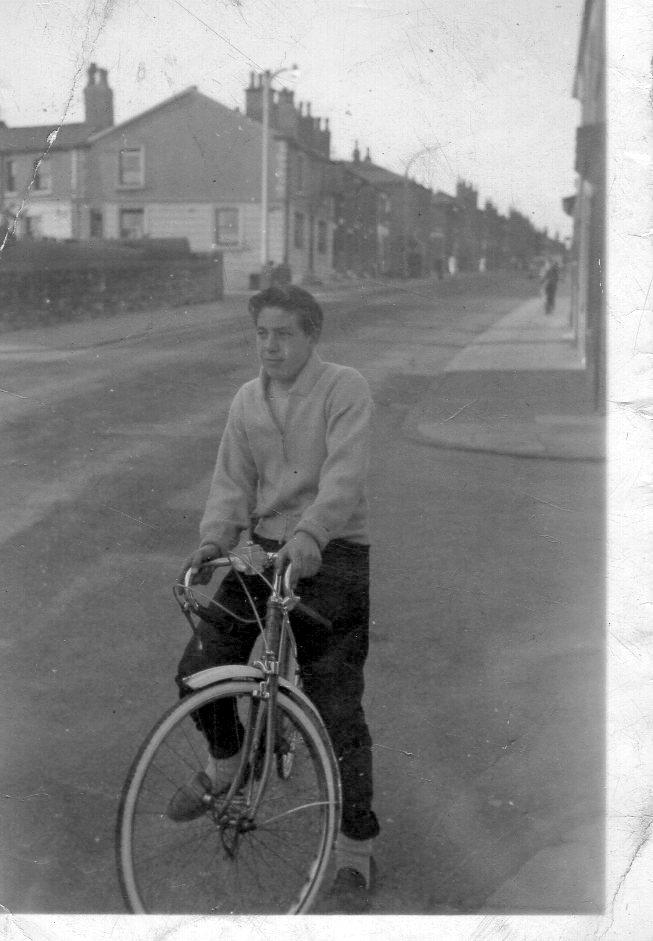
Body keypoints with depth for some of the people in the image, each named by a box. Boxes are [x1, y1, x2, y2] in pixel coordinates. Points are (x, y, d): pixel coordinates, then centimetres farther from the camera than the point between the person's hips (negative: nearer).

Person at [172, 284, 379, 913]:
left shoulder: (345, 390, -9)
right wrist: (212, 541, -13)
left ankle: (355, 855, 8)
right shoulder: (246, 400, 9)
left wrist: (307, 537, -38)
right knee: (198, 670, 5)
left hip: (332, 555, -5)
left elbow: (344, 476, -22)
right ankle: (223, 765, 37)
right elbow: (232, 483, 6)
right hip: (264, 550, 6)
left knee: (337, 708, -6)